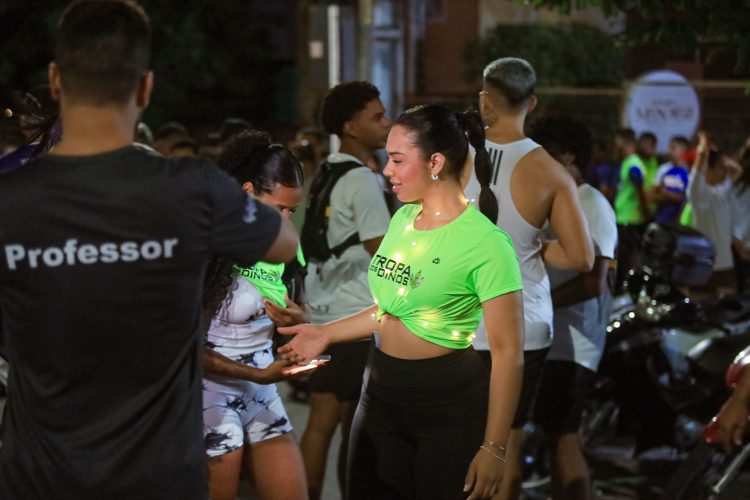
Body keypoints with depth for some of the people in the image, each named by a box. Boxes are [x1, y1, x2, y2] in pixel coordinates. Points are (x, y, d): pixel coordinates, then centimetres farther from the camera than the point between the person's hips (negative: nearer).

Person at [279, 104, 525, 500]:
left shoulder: (485, 243, -19)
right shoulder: (402, 218, 5)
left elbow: (507, 352, -17)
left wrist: (493, 448, -17)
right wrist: (326, 333, 14)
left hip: (449, 402, -7)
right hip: (381, 392, 7)